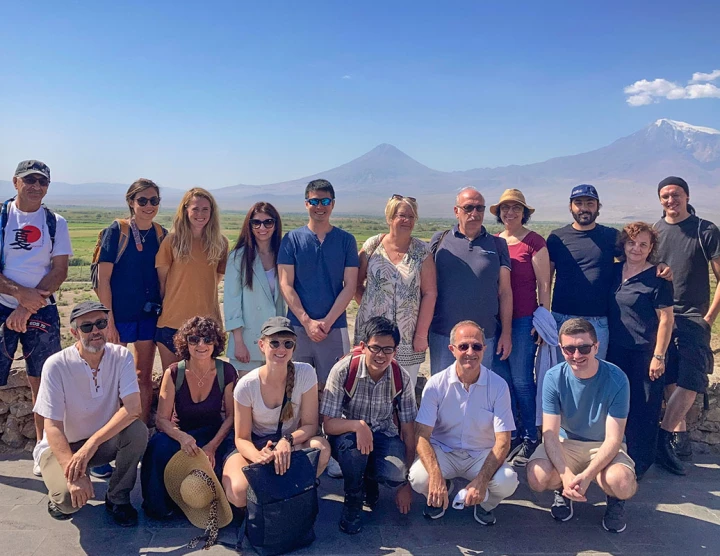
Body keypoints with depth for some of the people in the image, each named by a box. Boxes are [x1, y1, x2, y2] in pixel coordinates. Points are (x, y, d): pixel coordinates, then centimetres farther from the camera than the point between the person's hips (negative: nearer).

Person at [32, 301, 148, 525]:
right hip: (62, 445, -2)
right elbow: (53, 427, -20)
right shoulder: (56, 365, -19)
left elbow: (133, 408, -24)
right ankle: (59, 493, 9)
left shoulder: (121, 356, -13)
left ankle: (117, 499, -6)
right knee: (70, 498, -30)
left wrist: (91, 443, -35)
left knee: (138, 431, -29)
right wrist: (73, 475, -32)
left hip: (104, 441, 3)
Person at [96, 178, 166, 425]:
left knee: (144, 376, 12)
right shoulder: (116, 231, -8)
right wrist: (108, 320, -13)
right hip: (119, 313, -4)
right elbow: (103, 278, -9)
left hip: (149, 314, 4)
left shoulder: (161, 234, 4)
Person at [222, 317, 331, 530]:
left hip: (291, 445, 2)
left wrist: (287, 440, -34)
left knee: (321, 447, -32)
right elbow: (242, 438, -11)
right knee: (238, 492, -33)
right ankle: (248, 506, 8)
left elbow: (310, 424, -13)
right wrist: (259, 457, -34)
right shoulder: (246, 385, -18)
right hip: (255, 447, -1)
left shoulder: (305, 374, -16)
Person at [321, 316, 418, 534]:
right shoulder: (344, 370, -21)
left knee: (395, 473, -30)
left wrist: (405, 482, -4)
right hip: (347, 433, -1)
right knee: (352, 442, -37)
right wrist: (358, 425, -42)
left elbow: (409, 432, -5)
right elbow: (328, 424, -20)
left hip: (384, 436, 2)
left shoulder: (402, 378, -13)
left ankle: (370, 479, 10)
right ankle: (353, 500, -7)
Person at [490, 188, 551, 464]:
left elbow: (544, 284, -4)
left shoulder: (534, 241, -4)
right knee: (501, 380, 10)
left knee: (521, 381, 0)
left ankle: (529, 439, 16)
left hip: (523, 319, -5)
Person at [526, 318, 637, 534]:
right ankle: (562, 492, 9)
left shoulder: (616, 379, -20)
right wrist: (566, 475, -34)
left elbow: (613, 439, -20)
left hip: (604, 447, -1)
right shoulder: (554, 378, -16)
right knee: (537, 477, -29)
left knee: (623, 485, -33)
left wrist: (586, 476, -34)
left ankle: (615, 501, 7)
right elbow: (550, 434, -17)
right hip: (565, 443, 1)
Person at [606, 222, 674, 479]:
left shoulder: (657, 278, -9)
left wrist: (659, 356, -12)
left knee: (643, 410, 4)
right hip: (616, 351, 5)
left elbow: (665, 319, -9)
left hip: (645, 353, -5)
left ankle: (639, 464, 18)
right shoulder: (614, 271, 6)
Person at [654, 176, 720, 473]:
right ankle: (680, 436, 18)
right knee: (669, 381, 6)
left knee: (689, 381, -12)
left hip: (693, 318, -3)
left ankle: (664, 435, -3)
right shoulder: (653, 232, 6)